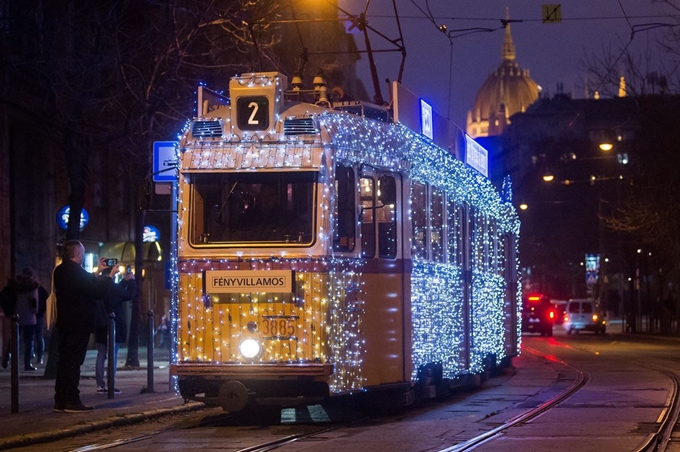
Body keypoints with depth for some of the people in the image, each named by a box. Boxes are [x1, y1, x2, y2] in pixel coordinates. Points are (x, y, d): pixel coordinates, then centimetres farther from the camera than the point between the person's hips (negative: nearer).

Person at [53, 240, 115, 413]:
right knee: (74, 362, -6)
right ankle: (72, 401, -5)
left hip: (64, 323, 9)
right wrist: (110, 275, -4)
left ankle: (60, 401, 13)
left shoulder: (61, 271, 10)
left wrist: (99, 272, 25)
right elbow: (97, 292, -16)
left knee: (65, 360, 11)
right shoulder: (76, 272, -19)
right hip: (78, 324, -9)